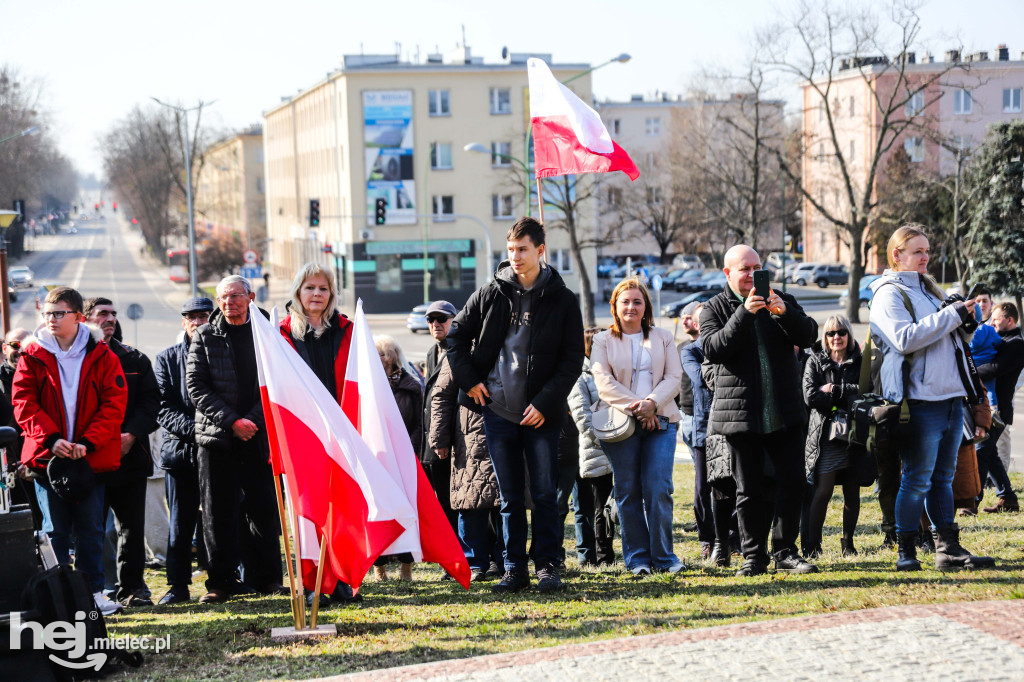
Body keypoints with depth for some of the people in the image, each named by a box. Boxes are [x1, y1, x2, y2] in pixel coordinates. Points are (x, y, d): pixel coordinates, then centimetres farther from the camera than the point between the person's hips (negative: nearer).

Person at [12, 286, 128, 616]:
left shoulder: (102, 356, 1)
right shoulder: (32, 356, 3)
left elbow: (114, 404, -4)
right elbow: (23, 403, -3)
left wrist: (88, 443, -15)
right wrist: (51, 439, -17)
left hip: (91, 457, 0)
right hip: (47, 456, 1)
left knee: (90, 529, 5)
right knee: (55, 530, 5)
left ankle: (93, 591, 13)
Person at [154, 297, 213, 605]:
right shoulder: (167, 358, 10)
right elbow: (163, 408, 2)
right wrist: (192, 428, -13)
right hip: (179, 449, 1)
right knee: (180, 524, 3)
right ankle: (178, 585, 10)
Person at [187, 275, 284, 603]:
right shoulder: (204, 337, 5)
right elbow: (196, 386, -1)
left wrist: (253, 420, -11)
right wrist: (232, 421, -11)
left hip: (259, 436, 0)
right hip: (216, 436, 0)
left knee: (264, 508, 2)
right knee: (218, 513, 1)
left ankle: (267, 577, 13)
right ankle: (220, 582, 9)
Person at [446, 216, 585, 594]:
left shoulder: (562, 300, -1)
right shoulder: (491, 294, 4)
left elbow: (573, 359, -2)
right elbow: (456, 335, 15)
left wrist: (546, 402, -10)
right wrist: (468, 379, 3)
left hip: (541, 413, -2)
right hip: (498, 411, 2)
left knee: (544, 493, 1)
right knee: (510, 497, 7)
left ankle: (547, 566, 10)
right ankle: (514, 569, 14)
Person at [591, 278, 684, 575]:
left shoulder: (662, 338, 15)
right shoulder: (603, 341, 10)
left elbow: (673, 377, 6)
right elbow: (603, 382, -2)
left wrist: (651, 403, -12)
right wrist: (634, 407, -13)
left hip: (660, 421, 1)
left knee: (658, 489, -8)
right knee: (628, 492, 0)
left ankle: (663, 556, 0)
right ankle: (637, 558, 7)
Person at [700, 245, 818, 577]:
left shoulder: (782, 301, 11)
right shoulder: (715, 308, 4)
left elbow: (808, 336, -1)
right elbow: (713, 349, -13)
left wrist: (784, 312, -19)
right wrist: (745, 313, -22)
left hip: (784, 412, 2)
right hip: (740, 414, -2)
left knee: (792, 481, -1)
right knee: (749, 489, 4)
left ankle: (785, 552, 9)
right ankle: (754, 556, 12)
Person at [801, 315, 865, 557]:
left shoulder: (859, 362, 11)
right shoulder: (815, 362, 6)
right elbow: (810, 397, -7)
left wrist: (834, 391, -11)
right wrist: (847, 397, -7)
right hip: (826, 435, -2)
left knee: (852, 493, 6)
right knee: (822, 491, -10)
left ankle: (848, 542, 17)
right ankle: (811, 545, -5)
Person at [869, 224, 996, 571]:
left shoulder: (929, 290, 21)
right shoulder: (889, 293, -4)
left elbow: (952, 338, 26)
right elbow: (905, 338, -20)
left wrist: (966, 324, 4)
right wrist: (952, 315, -17)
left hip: (950, 396, 8)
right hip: (920, 399, -8)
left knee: (943, 477, 10)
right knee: (918, 478, -5)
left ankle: (948, 549, 14)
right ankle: (906, 551, 2)